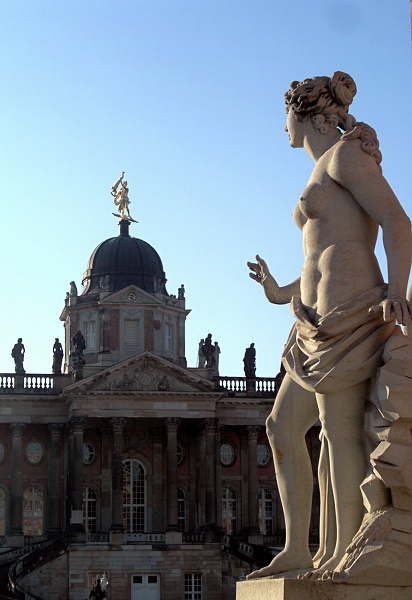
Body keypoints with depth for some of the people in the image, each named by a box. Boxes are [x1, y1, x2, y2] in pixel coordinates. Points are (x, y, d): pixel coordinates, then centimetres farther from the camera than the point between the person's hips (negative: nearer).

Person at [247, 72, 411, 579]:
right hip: (320, 318, 10)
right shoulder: (327, 175, 26)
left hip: (347, 307, -10)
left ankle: (343, 554, -11)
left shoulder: (346, 152, -1)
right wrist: (283, 293, 33)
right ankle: (297, 548, 8)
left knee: (338, 430, -12)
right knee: (283, 425, 7)